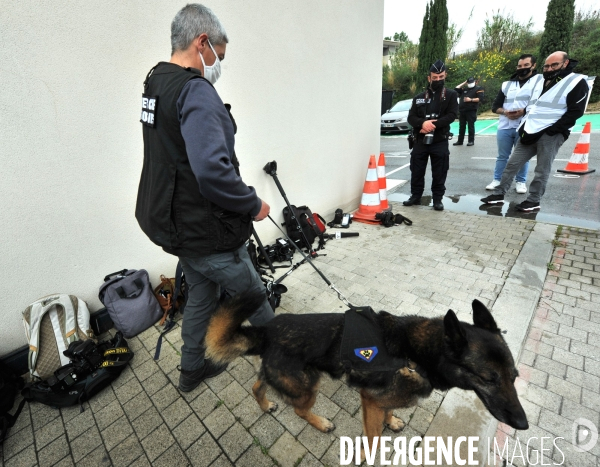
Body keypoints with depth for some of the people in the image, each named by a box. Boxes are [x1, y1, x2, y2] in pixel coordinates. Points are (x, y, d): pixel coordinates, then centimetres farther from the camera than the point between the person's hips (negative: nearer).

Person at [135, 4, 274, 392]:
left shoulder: (156, 83, 12)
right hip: (209, 232, -9)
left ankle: (193, 370, 45)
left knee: (202, 297, 25)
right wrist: (253, 205, -17)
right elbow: (213, 171, -33)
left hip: (178, 225, 9)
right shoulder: (196, 91, -19)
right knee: (254, 298, 13)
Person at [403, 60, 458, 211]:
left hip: (440, 141, -2)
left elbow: (451, 115, -5)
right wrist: (423, 123, -17)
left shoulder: (451, 95, 6)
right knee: (416, 171, 6)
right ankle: (415, 196, 20)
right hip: (420, 140, 2)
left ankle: (437, 199, 13)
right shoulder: (419, 97, 12)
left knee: (439, 173, 2)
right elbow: (411, 117, 3)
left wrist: (433, 124, -17)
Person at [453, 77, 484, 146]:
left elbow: (480, 98, -7)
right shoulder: (465, 90, 22)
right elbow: (456, 89, 20)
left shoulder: (478, 89, 5)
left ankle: (471, 141, 0)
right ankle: (460, 141, 12)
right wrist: (464, 83, 19)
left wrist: (471, 100, -16)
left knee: (471, 126, -4)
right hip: (462, 111, 5)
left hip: (471, 111, -5)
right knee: (461, 126, 6)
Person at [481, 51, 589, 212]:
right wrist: (525, 126, 11)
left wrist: (550, 131, -16)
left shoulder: (577, 82, -2)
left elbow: (575, 112, -9)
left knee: (542, 171, -2)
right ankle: (498, 194, 7)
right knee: (512, 164, 2)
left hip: (551, 135, -6)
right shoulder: (541, 82, 19)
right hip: (530, 133, 6)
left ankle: (533, 201, 5)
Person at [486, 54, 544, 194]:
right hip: (505, 127, 3)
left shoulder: (540, 80, 4)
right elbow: (495, 106, 13)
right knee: (502, 156, 8)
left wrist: (524, 111, -18)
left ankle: (521, 182, 14)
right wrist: (505, 112, -7)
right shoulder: (507, 84, 15)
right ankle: (497, 180, 16)